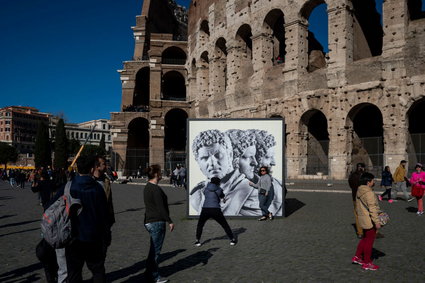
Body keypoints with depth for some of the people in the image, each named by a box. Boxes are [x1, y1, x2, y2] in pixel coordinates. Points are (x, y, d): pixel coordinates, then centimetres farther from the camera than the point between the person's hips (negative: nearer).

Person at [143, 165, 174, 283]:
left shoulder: (147, 187, 12)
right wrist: (170, 221, -15)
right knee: (155, 250, 0)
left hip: (149, 222, 10)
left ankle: (150, 272, 29)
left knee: (154, 249, 19)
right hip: (157, 222, -10)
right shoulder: (156, 189, -19)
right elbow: (161, 208, -21)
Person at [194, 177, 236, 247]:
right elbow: (222, 197, 25)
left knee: (200, 225, 25)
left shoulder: (206, 189, 16)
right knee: (225, 225, 18)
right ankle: (232, 240, 18)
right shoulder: (219, 189, 11)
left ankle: (197, 241, 15)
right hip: (216, 210, -1)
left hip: (205, 210, 1)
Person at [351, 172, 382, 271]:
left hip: (363, 219, 9)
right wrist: (377, 222, -19)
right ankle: (367, 263, 14)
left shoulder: (359, 192, 7)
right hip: (370, 221, -9)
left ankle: (357, 257, 29)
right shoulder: (369, 193, -23)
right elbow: (372, 209, -23)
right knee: (369, 241, 3)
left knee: (365, 238, 22)